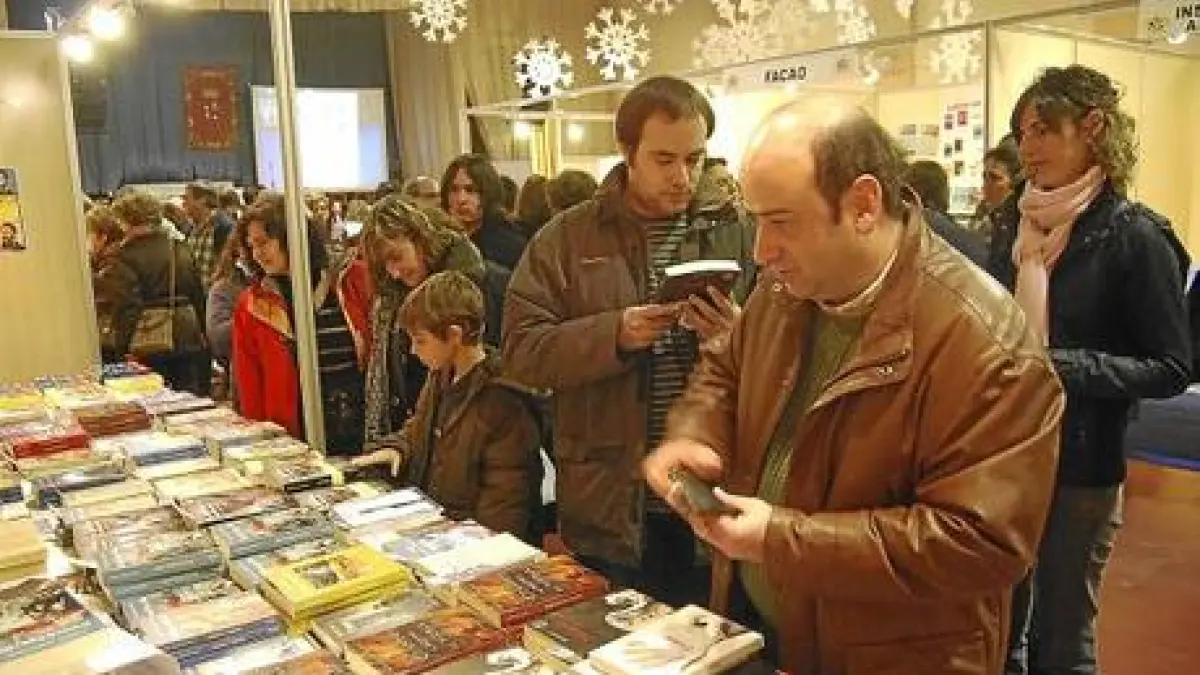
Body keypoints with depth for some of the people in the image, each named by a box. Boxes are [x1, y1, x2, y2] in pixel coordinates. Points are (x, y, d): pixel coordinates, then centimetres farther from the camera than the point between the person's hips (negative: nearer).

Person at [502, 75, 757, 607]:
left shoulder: (738, 230, 3)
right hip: (609, 504, 0)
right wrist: (614, 335, -19)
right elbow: (521, 349, -6)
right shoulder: (566, 237, 0)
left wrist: (741, 337, -19)